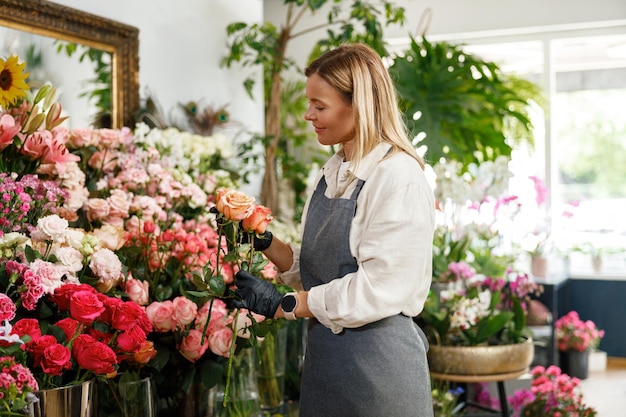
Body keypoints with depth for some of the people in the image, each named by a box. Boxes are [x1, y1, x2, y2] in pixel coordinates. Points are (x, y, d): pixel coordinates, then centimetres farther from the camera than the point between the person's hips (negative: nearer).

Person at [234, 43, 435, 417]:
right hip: (324, 354, 7)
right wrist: (265, 242, -1)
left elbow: (378, 290, -21)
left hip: (376, 361, -7)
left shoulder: (398, 178, -16)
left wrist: (284, 305, -15)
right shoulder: (332, 174, 9)